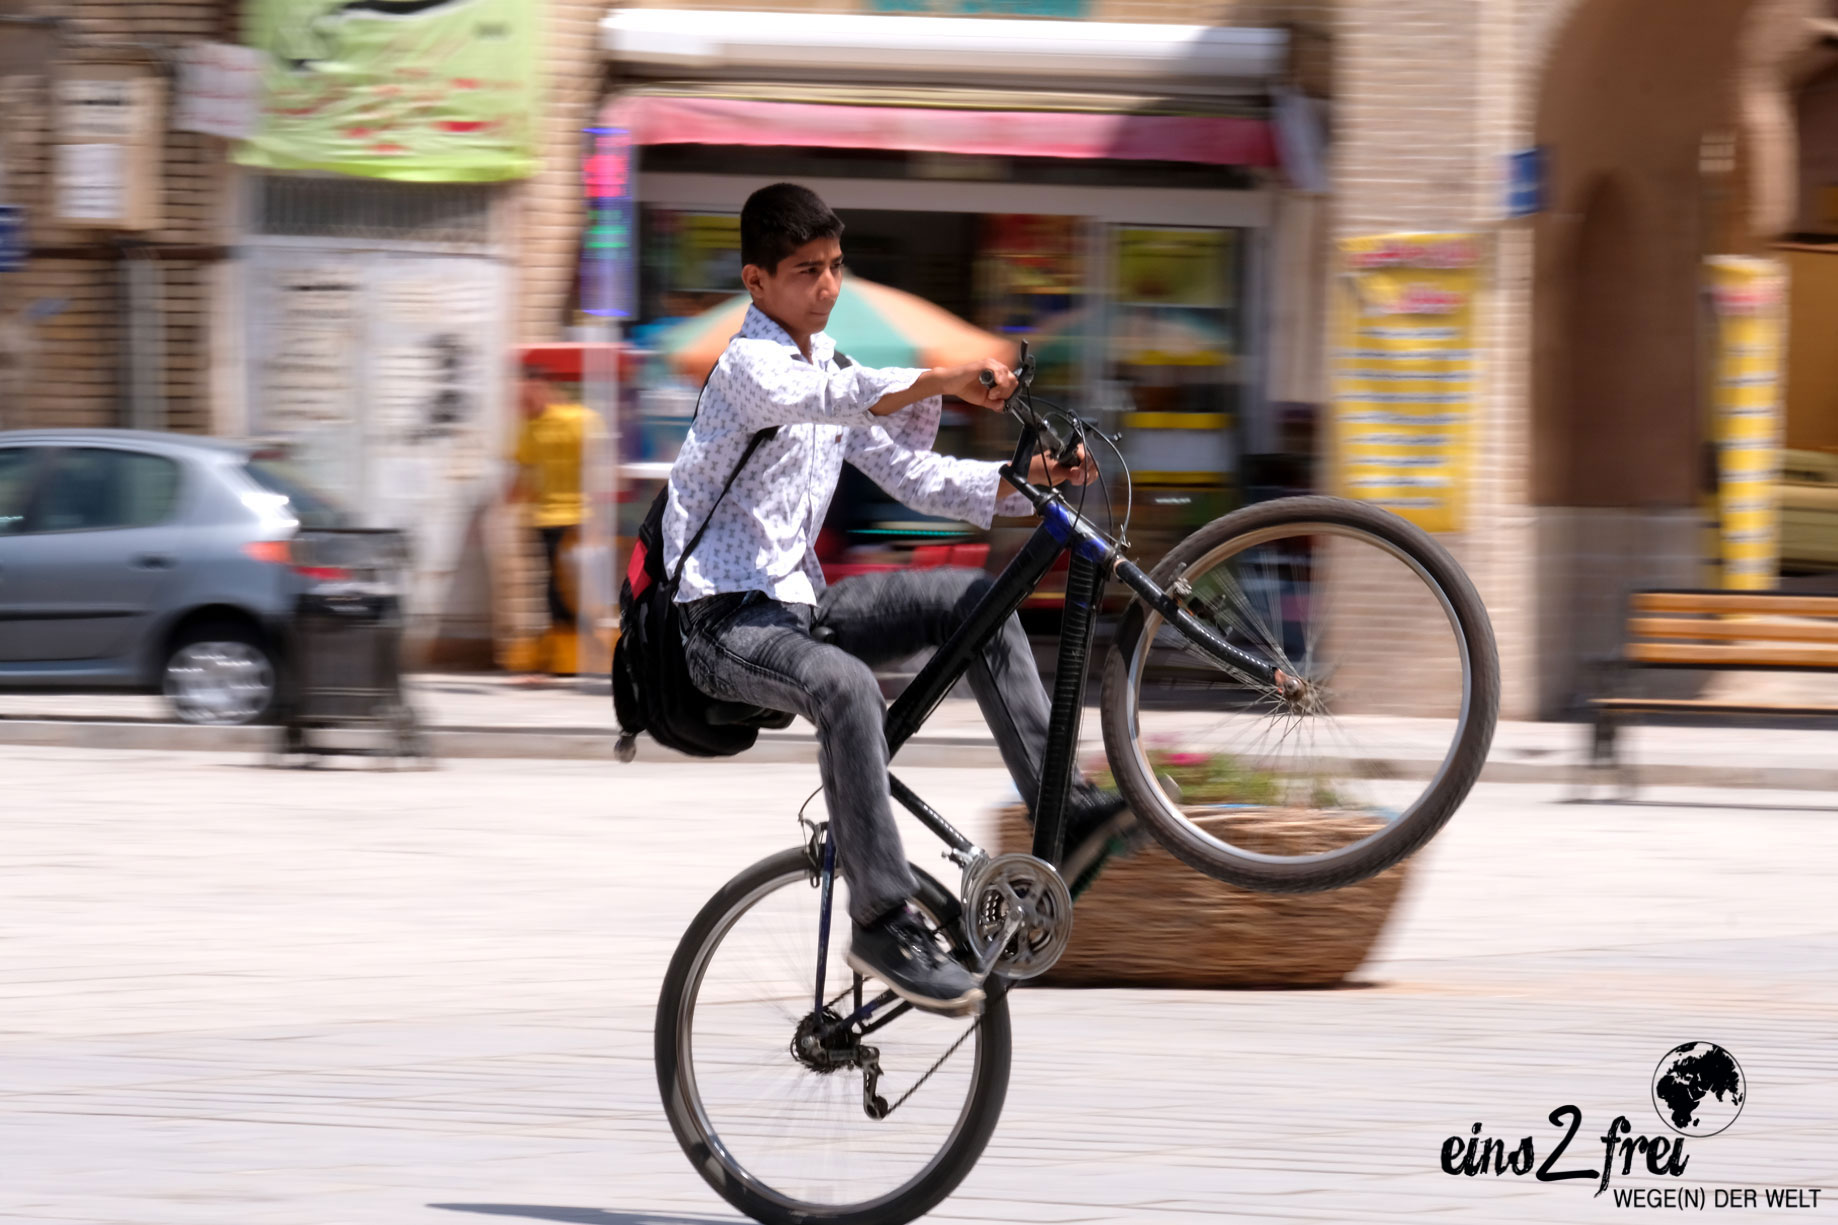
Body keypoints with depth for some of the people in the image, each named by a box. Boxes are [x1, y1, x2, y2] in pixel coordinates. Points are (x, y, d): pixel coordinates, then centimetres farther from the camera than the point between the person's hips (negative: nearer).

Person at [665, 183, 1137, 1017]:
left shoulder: (831, 368, 14)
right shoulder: (748, 367, -12)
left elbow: (914, 475, 13)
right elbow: (826, 397, -35)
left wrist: (1027, 479, -2)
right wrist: (942, 380, -46)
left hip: (796, 602, 9)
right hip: (722, 621, -9)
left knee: (975, 598, -1)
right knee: (845, 686, -37)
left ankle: (1060, 807, -1)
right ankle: (883, 923, -36)